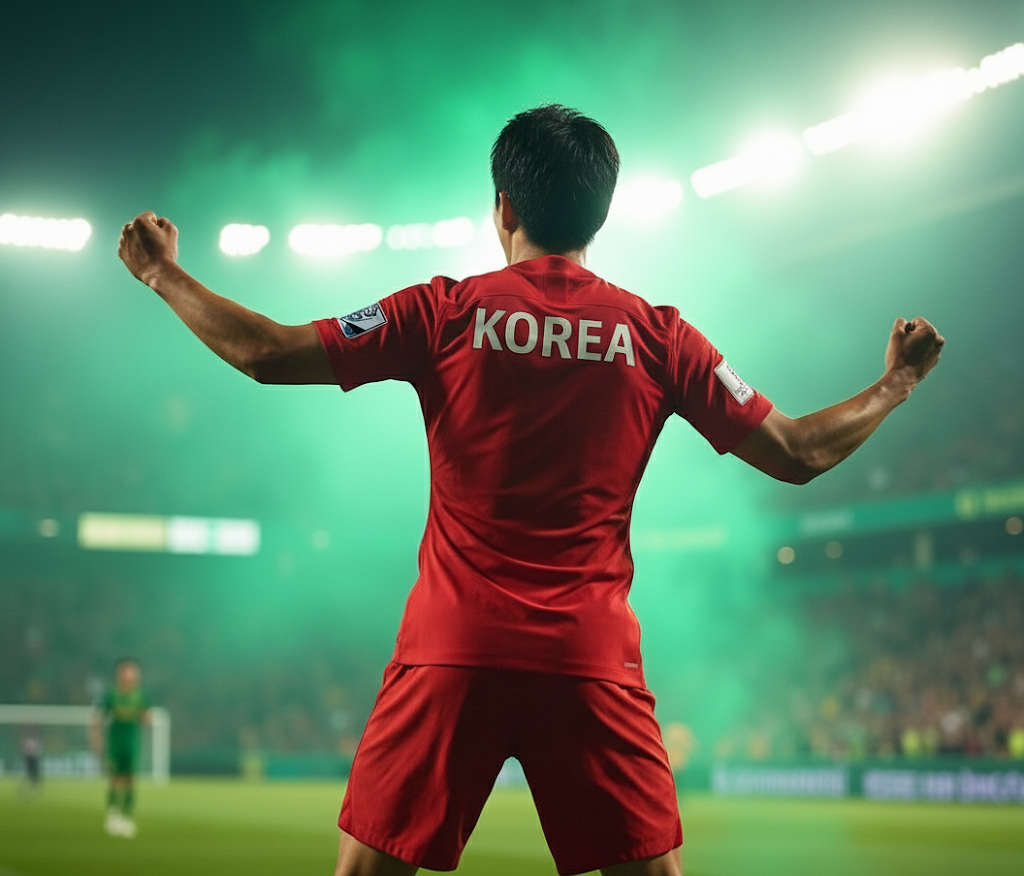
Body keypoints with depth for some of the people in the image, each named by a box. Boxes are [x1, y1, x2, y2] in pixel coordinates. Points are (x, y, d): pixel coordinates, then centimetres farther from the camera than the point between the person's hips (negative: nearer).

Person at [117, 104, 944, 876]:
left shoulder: (444, 313, 0)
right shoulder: (659, 336, 3)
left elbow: (267, 353, 0)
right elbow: (799, 454, 6)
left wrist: (163, 273, 16)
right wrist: (898, 382, 23)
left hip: (452, 649, 0)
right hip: (592, 657, 1)